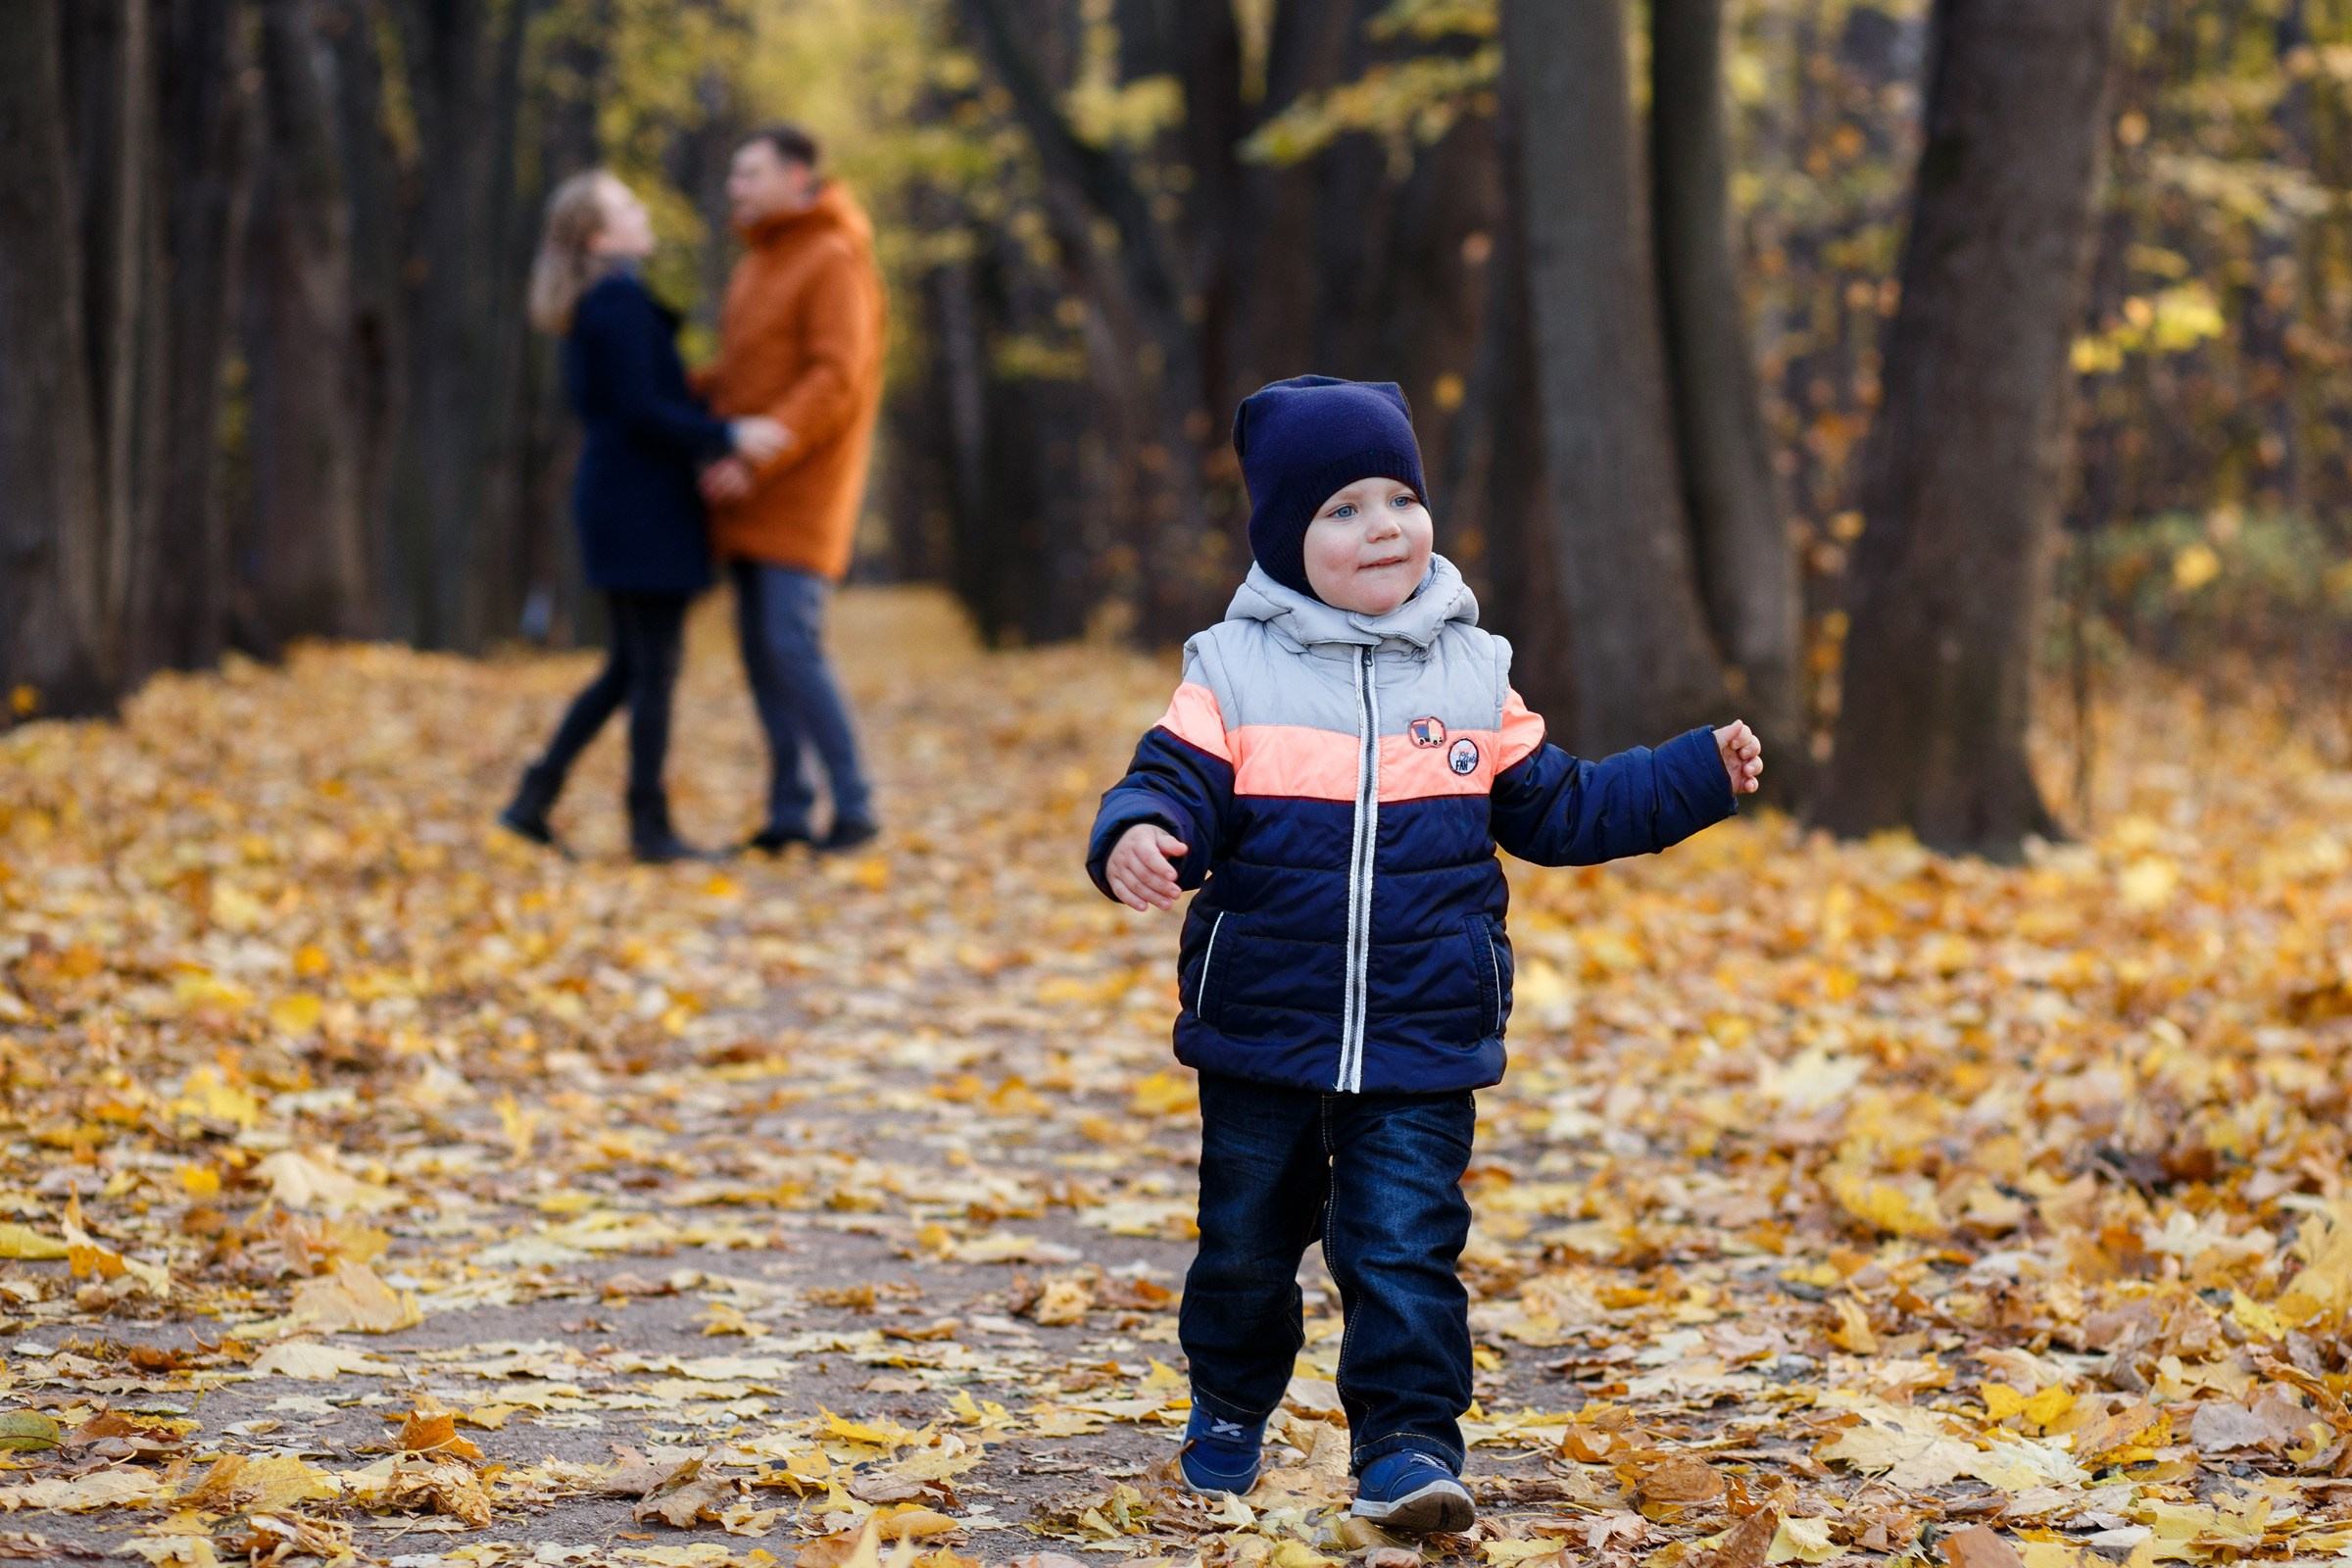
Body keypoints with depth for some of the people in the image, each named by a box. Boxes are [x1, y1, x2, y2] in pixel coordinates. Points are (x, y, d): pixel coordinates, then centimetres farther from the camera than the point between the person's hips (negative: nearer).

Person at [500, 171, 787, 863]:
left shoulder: (595, 308, 16)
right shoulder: (620, 303, -14)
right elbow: (643, 411, -19)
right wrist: (730, 438, -20)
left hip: (614, 500, 10)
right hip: (644, 506, -10)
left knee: (629, 666, 15)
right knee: (656, 667, -2)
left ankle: (535, 796, 12)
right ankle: (650, 826, 3)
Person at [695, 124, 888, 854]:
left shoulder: (836, 263, -13)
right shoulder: (758, 264, 16)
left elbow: (836, 381, -21)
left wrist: (755, 460, -26)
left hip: (801, 491, -9)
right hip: (750, 491, 9)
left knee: (794, 643, -13)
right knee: (759, 646, 6)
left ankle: (853, 805, -5)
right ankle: (788, 809, 10)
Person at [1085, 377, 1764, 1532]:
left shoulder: (1471, 677, 5)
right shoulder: (1235, 673, -3)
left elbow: (1557, 809, 14)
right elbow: (1176, 784, -10)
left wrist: (1698, 776, 10)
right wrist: (1137, 836, -33)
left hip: (1422, 1047, 0)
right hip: (1259, 1035, 0)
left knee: (1405, 1246, -9)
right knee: (1246, 1241, 14)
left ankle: (1408, 1441, -2)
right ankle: (1230, 1407, 37)